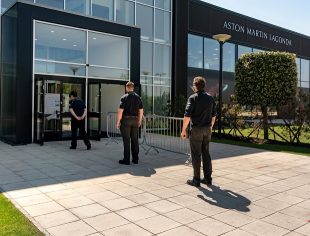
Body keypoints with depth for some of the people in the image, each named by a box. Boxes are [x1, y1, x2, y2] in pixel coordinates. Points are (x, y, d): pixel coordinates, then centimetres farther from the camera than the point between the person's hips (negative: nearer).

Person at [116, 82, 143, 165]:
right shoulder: (138, 97, 6)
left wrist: (118, 122, -5)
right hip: (135, 120, 5)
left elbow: (120, 111, -12)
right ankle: (135, 159, 15)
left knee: (126, 140, -1)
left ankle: (126, 160, 2)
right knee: (135, 140, 9)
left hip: (126, 120, -4)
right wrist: (139, 120, 20)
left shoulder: (124, 97, -9)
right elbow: (141, 110, 9)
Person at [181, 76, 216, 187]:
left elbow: (187, 116, -16)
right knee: (206, 153, 13)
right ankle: (208, 178, 18)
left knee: (196, 154, 2)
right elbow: (214, 115, 13)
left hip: (196, 129, -5)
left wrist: (183, 130, -9)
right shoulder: (210, 98, 8)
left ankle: (196, 180, 7)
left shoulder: (193, 98, -10)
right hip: (207, 129, 5)